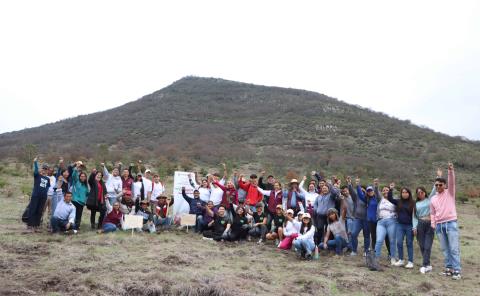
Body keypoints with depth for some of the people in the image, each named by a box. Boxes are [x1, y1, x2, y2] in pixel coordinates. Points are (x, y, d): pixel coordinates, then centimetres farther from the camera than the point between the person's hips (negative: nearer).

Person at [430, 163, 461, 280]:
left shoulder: (449, 193, 4)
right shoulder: (433, 199, 14)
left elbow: (452, 182, -15)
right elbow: (432, 213, 19)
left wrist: (451, 170, -30)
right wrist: (433, 224, 6)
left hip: (451, 223, -5)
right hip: (439, 225, 5)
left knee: (454, 248, -6)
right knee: (445, 249, 8)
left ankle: (457, 270, -4)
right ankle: (449, 268, 15)